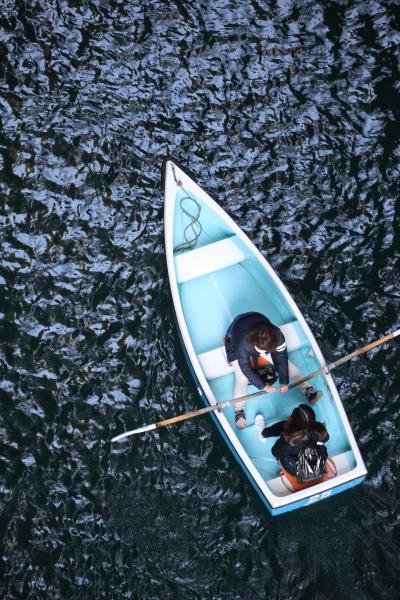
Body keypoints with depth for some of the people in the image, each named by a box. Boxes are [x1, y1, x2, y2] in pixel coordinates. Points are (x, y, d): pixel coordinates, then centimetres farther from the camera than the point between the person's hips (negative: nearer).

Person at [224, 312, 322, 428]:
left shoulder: (277, 336, -36)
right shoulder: (243, 342, -44)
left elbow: (282, 358, -22)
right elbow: (245, 368, -32)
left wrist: (284, 382, -22)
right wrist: (263, 385, -25)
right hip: (235, 341, -3)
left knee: (284, 361, -4)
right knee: (242, 378, -18)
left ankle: (308, 389, 2)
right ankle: (239, 411, -17)